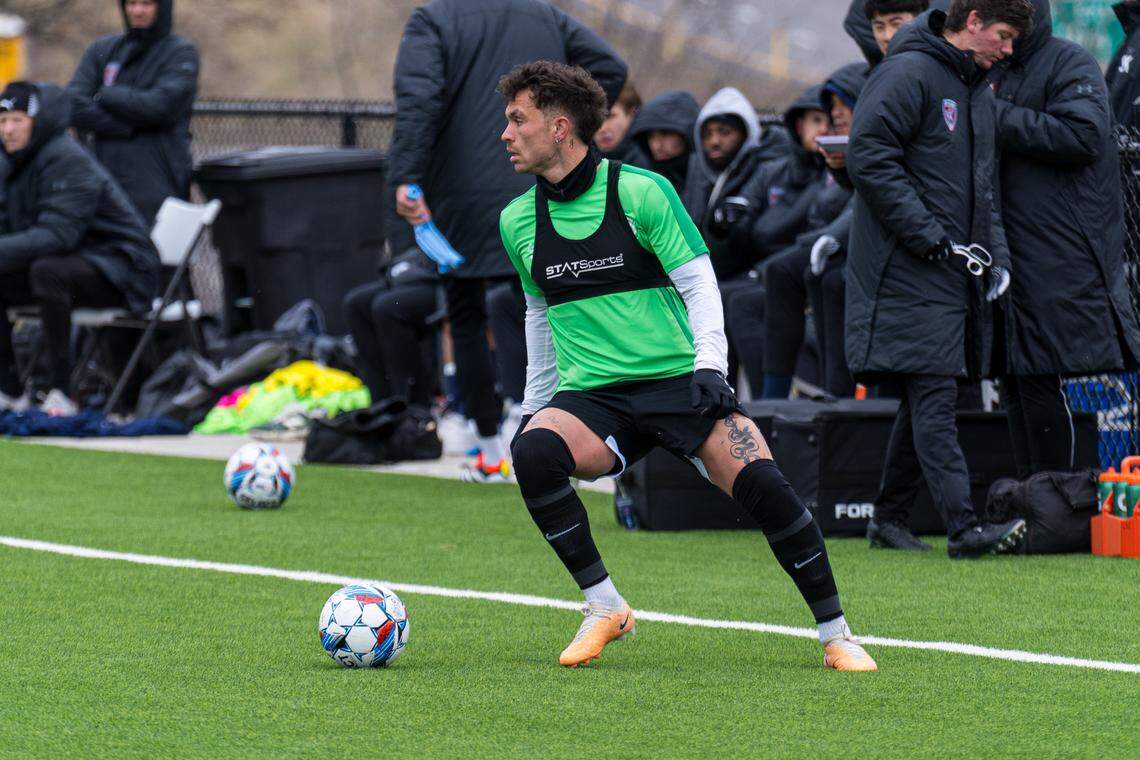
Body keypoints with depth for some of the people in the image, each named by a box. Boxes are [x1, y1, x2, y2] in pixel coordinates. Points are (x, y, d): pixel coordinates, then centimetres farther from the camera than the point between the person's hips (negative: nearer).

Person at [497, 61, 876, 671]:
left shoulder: (642, 191, -5)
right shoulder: (518, 220, 8)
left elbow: (699, 283, -3)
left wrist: (709, 366, -17)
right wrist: (534, 404, 22)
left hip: (679, 382, -3)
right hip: (589, 397, 3)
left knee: (761, 483, -24)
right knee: (532, 451, -30)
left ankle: (836, 636, -7)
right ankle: (603, 607, -16)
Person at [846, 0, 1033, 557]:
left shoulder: (979, 91, 18)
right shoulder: (907, 74, -11)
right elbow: (868, 157, -17)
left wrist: (997, 254, 12)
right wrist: (926, 234, -19)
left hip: (957, 275, 9)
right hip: (908, 275, -9)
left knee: (927, 399, 11)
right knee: (933, 395, -13)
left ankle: (889, 517, 20)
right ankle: (964, 527, -21)